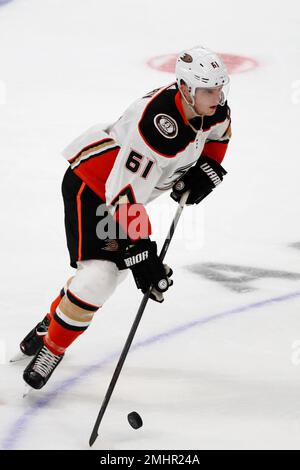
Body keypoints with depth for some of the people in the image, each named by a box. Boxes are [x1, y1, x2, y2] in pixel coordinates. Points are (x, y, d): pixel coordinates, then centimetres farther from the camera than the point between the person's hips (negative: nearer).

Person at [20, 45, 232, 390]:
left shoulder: (213, 108, -12)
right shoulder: (157, 122, -37)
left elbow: (218, 133, 16)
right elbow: (125, 194, -38)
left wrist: (206, 169, 0)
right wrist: (142, 252, -38)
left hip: (124, 190, 9)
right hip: (90, 183, -9)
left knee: (112, 268, 16)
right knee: (98, 274, -19)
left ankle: (51, 323, 39)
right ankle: (51, 347, 1)